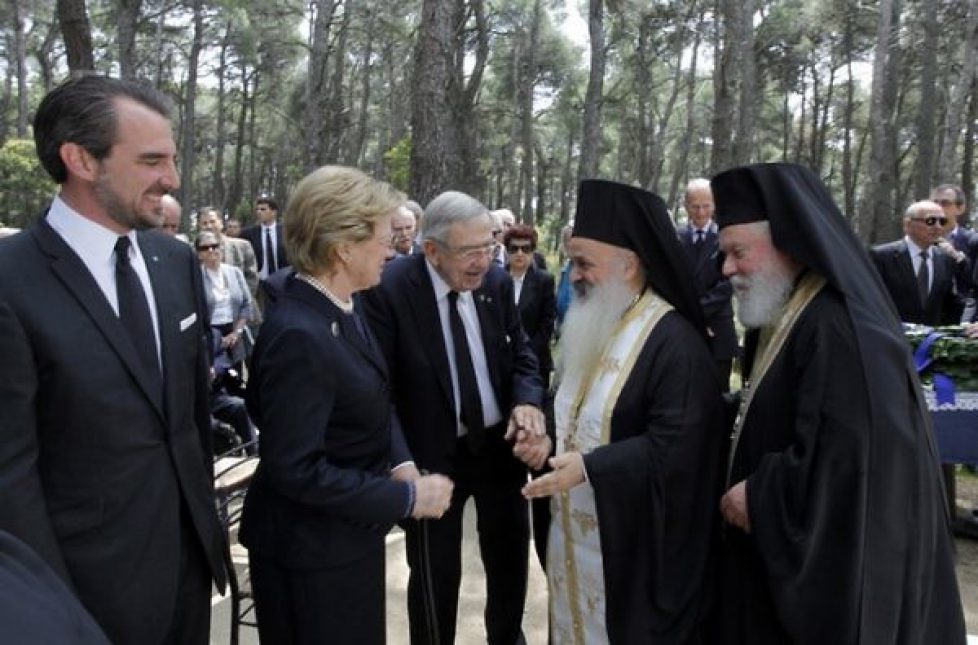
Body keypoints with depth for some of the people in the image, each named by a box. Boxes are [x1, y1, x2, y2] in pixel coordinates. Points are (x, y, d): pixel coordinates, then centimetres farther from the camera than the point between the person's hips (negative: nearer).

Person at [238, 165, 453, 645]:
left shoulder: (342, 306, -1)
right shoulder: (298, 336, -28)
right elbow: (295, 469, -27)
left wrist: (401, 463, -6)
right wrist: (406, 497, -20)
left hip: (347, 533, 8)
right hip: (311, 551, -8)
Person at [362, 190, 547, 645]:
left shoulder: (497, 282, -5)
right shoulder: (389, 288, -19)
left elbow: (521, 354, 5)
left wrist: (527, 402, -15)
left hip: (500, 443, 5)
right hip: (432, 454, -5)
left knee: (511, 557, 23)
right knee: (436, 575, 12)